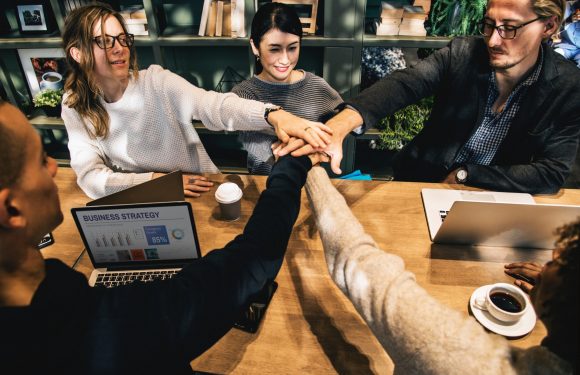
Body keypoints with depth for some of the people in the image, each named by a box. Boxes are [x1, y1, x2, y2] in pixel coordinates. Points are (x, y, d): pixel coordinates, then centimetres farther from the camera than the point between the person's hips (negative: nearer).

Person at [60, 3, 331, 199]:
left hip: (202, 193, -2)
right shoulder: (75, 107, -4)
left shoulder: (156, 82, -13)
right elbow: (90, 176, -10)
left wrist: (273, 115, -48)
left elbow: (214, 106, -30)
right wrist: (155, 181, -21)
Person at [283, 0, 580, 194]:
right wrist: (339, 124, -49)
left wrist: (464, 174, -17)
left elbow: (552, 173, -13)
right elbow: (403, 83, -30)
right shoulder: (462, 53, -12)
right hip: (420, 180, 1)